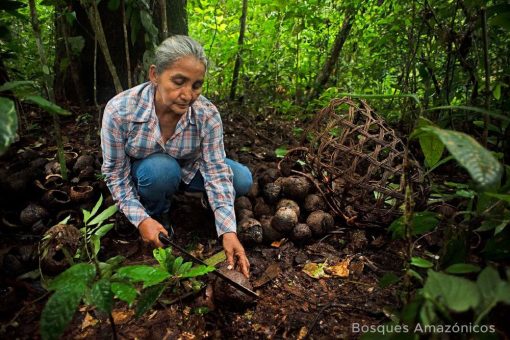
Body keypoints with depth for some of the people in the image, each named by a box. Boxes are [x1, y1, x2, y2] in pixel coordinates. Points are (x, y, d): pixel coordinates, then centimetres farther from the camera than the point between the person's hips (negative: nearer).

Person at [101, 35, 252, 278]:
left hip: (188, 171, 2)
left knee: (242, 180, -17)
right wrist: (141, 220, -31)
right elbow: (115, 174, -21)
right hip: (143, 174, -2)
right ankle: (157, 214, -3)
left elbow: (216, 171, -29)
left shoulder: (207, 114, -27)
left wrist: (228, 231, -37)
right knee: (161, 168, -37)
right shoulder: (119, 111, -30)